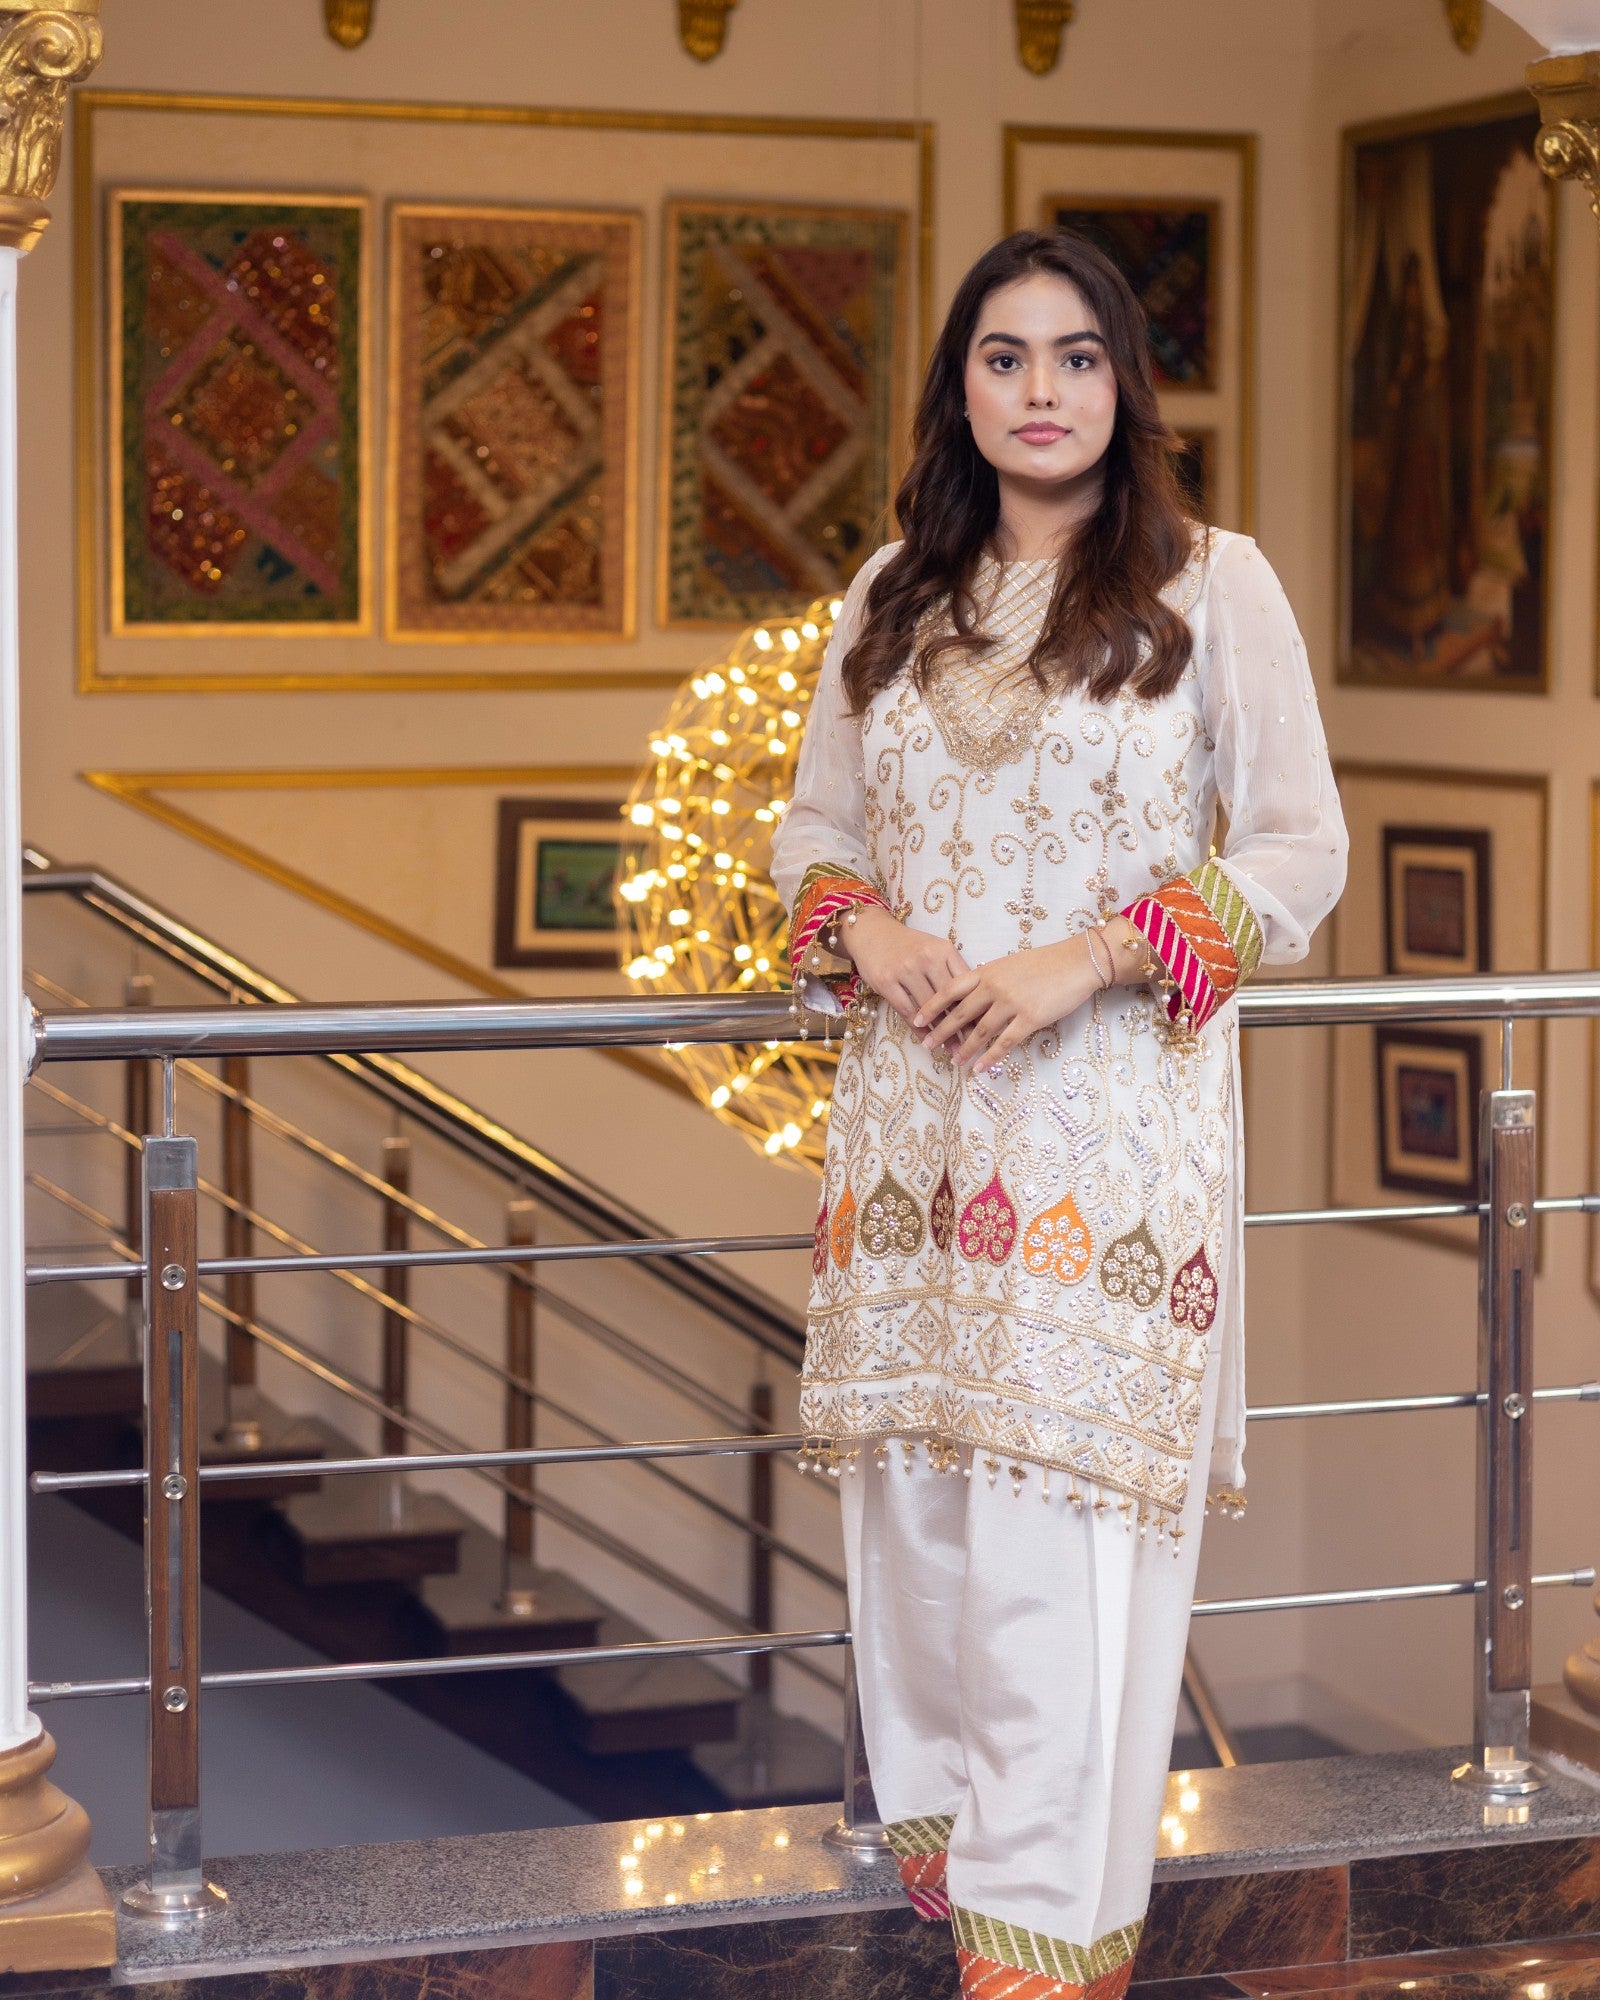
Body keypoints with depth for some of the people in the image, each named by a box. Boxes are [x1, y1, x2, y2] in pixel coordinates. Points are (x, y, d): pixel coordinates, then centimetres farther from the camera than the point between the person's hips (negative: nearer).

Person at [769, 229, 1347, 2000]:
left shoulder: (1213, 584, -1)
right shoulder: (896, 594, 11)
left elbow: (1302, 851, -3)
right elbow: (812, 823, 17)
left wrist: (1086, 958, -14)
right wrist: (866, 933, -5)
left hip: (1114, 1112, -4)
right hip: (914, 1105, 4)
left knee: (1067, 1502, -8)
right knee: (913, 1473, 9)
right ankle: (943, 1802, 28)